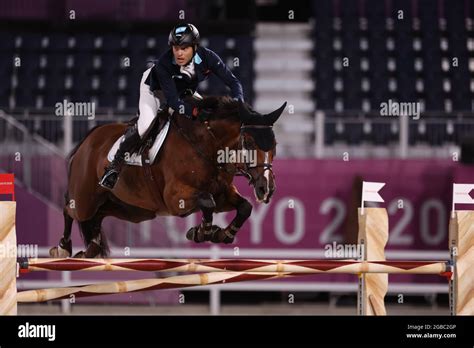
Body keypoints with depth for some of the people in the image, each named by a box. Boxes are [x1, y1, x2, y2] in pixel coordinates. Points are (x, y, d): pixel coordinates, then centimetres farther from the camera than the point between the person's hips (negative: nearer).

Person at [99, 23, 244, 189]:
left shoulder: (207, 57, -33)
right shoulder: (164, 64, -41)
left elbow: (233, 82, -27)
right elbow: (172, 100, -42)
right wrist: (194, 111, -59)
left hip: (185, 91, 5)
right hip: (154, 88, -5)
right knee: (146, 125, -27)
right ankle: (115, 165, -11)